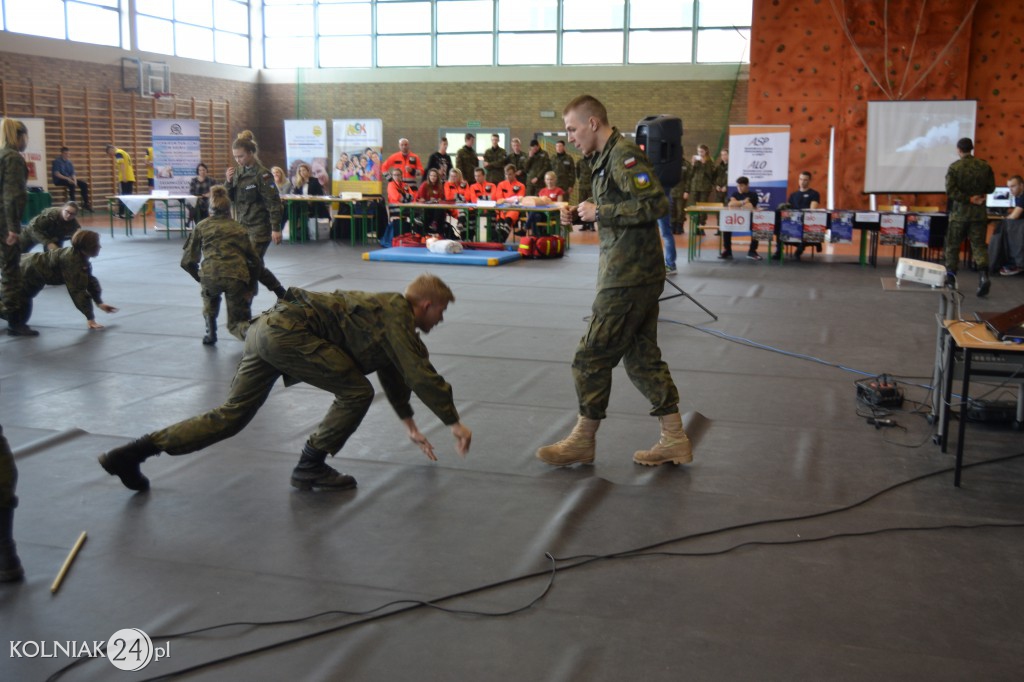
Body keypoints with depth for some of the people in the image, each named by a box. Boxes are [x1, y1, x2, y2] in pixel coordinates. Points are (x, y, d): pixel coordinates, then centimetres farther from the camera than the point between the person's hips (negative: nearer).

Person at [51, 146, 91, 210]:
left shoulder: (69, 162, 11)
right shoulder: (57, 161, -9)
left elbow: (73, 174, 7)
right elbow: (56, 174, -18)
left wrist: (75, 181, -15)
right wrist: (68, 178, -27)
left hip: (69, 180, 7)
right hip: (59, 180, -7)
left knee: (84, 184, -9)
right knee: (72, 184, -36)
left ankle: (86, 203, -9)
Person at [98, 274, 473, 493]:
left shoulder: (386, 310, 26)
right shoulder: (397, 317, -3)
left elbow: (392, 373, 35)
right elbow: (421, 374, -9)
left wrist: (410, 424, 41)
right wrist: (454, 422, -1)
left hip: (265, 328, 10)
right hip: (290, 332, -10)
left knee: (230, 415, 10)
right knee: (356, 392, -4)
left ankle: (132, 453, 8)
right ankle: (310, 466, 6)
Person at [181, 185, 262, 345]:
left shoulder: (201, 227, 21)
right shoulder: (239, 229, 25)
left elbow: (187, 262, 18)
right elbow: (255, 262, 19)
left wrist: (200, 277, 35)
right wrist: (250, 288, 28)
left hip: (210, 275, -1)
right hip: (237, 277, 1)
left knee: (209, 293, 37)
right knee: (236, 323, 16)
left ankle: (211, 333, 27)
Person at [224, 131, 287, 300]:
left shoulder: (262, 174, -13)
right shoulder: (238, 171, 7)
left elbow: (274, 202, -15)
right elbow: (229, 198, 13)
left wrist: (276, 228, -20)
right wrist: (228, 181, -5)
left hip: (259, 228, -8)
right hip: (243, 227, 8)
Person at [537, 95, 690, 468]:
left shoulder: (624, 155, -14)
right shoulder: (608, 157, 16)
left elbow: (655, 204, -24)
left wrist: (600, 212, -17)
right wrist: (582, 214, 6)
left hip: (629, 279, -10)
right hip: (635, 275, 10)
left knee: (591, 358, -1)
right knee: (642, 357, 13)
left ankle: (582, 441, 11)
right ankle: (674, 440, 20)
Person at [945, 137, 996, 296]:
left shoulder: (954, 167, -9)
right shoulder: (984, 166, 0)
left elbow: (950, 190, -17)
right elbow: (991, 188, 6)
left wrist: (969, 199, -12)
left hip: (959, 212, -2)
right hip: (979, 212, 2)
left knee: (953, 245, 11)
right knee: (979, 245, 3)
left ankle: (950, 278, 18)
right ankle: (983, 275, -17)